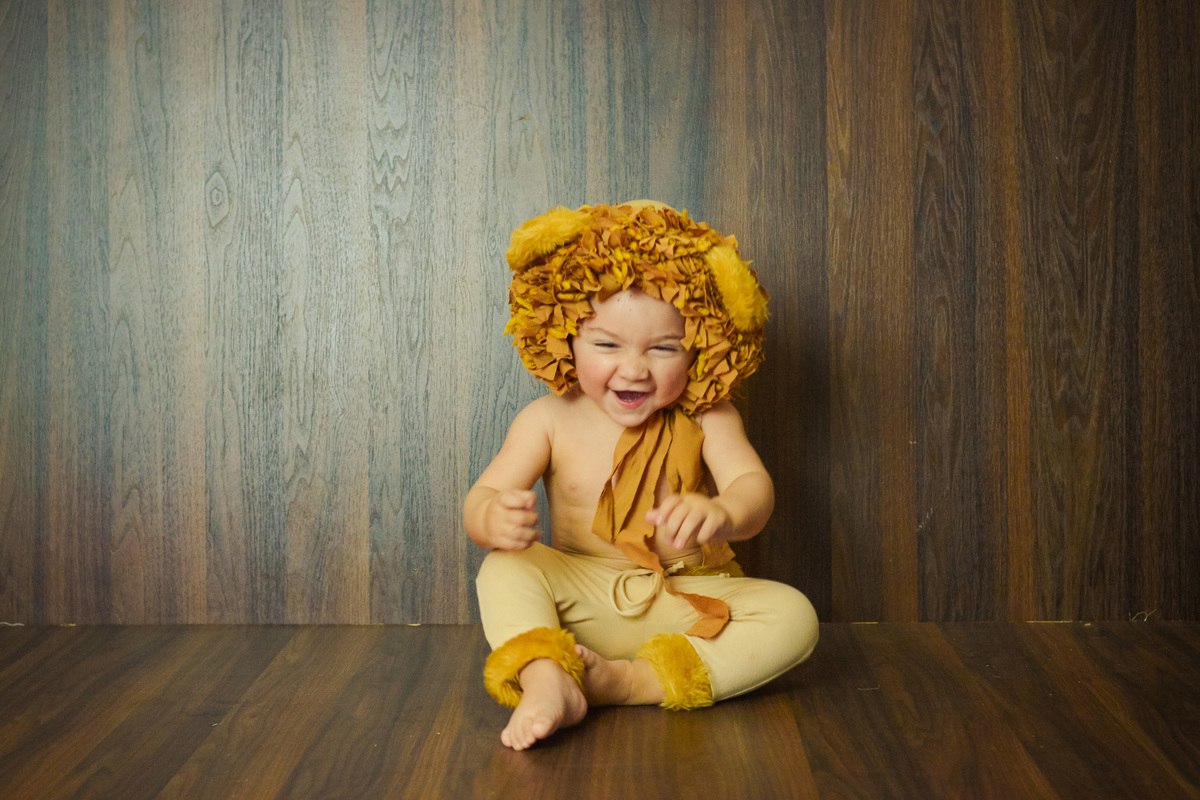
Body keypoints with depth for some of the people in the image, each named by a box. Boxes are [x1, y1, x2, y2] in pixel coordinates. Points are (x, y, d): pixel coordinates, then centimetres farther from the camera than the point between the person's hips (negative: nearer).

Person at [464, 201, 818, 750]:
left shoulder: (704, 418, -5)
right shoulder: (550, 421, -5)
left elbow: (753, 486, -19)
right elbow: (479, 501, -12)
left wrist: (722, 514, -46)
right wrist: (493, 520, -40)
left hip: (687, 600, 0)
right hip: (581, 602, 0)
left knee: (794, 616, -24)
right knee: (504, 568, -24)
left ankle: (628, 682, -32)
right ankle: (548, 681, -44)